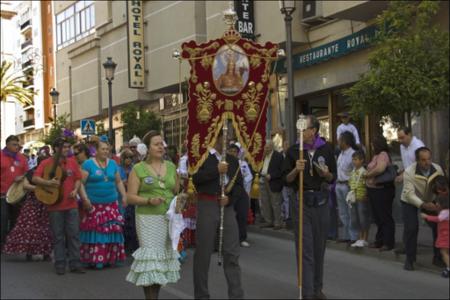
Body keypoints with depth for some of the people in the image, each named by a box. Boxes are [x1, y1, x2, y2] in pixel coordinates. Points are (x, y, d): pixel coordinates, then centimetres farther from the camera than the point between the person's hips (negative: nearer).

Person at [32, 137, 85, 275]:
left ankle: (75, 264, 10)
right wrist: (48, 182, -24)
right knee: (58, 236, 5)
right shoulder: (46, 163, -3)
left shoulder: (72, 162, 7)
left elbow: (78, 179, 12)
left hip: (71, 205, 3)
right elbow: (35, 178, -8)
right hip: (55, 205, -3)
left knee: (74, 234, 3)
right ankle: (60, 265, 13)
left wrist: (75, 190, -6)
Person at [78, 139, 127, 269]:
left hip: (111, 204, 4)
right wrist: (85, 199, -14)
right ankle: (94, 259, 0)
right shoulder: (88, 164, -1)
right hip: (94, 205, -4)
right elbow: (81, 183, -6)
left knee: (111, 230, -1)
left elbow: (119, 181, 19)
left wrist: (124, 196, 8)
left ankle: (110, 258, 8)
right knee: (94, 231, -6)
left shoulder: (113, 164, 14)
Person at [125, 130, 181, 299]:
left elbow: (177, 192, 19)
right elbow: (130, 197, -5)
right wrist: (149, 200, -19)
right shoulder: (138, 169, -1)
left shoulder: (171, 167, 11)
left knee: (164, 254, 7)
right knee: (150, 254, -9)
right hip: (148, 218, -4)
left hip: (169, 218, 4)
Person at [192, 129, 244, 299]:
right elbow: (194, 178, -14)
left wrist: (230, 198, -5)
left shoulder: (233, 160, 15)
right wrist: (216, 171, -17)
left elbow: (239, 183, 13)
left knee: (232, 253, 2)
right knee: (203, 252, 3)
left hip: (227, 207, 4)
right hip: (207, 206, -4)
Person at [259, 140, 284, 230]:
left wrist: (271, 176, -20)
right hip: (263, 181, 7)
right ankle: (269, 221, 20)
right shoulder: (263, 156, 12)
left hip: (273, 183, -7)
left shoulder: (278, 156, -8)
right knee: (265, 203, 10)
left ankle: (278, 223, 4)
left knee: (275, 204, -3)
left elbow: (281, 170, -14)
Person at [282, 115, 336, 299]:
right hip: (302, 201, -2)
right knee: (305, 249, -3)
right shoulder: (294, 151, -1)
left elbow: (332, 178, 8)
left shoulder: (326, 149, 2)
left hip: (321, 201, 2)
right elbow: (286, 179, 2)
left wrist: (326, 174, -13)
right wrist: (295, 170, -17)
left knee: (319, 247, 11)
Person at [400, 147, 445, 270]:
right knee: (411, 228, -15)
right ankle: (409, 259, 1)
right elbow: (410, 194, -32)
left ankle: (438, 256, 16)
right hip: (410, 201, -3)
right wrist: (424, 205, -44)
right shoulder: (409, 172, -31)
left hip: (429, 201, 3)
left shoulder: (437, 169, -21)